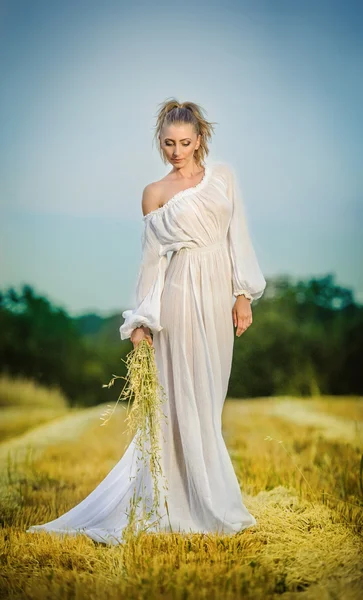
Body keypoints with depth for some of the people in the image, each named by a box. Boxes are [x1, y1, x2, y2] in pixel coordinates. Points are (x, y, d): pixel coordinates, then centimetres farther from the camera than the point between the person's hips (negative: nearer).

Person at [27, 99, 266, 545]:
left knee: (209, 396, 10)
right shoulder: (155, 193, 3)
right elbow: (152, 258, 3)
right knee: (185, 397, -1)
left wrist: (244, 295, 2)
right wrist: (141, 320, -1)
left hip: (220, 293, 3)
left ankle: (209, 495, 22)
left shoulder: (223, 176, 9)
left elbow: (237, 237, 8)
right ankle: (203, 502, 9)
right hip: (183, 293, -3)